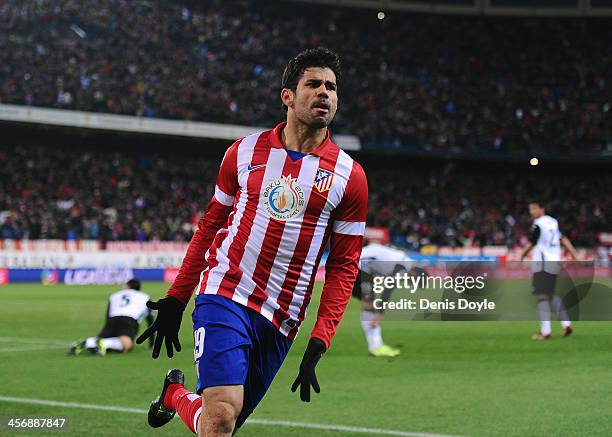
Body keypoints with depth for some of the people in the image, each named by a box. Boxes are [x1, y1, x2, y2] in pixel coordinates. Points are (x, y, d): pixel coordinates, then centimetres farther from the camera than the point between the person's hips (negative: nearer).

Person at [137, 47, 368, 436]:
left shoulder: (349, 176, 3)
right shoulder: (244, 152, 6)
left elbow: (344, 266, 3)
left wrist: (318, 345, -7)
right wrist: (175, 301, 12)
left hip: (280, 323, 1)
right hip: (225, 294, -1)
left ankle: (177, 395, 38)